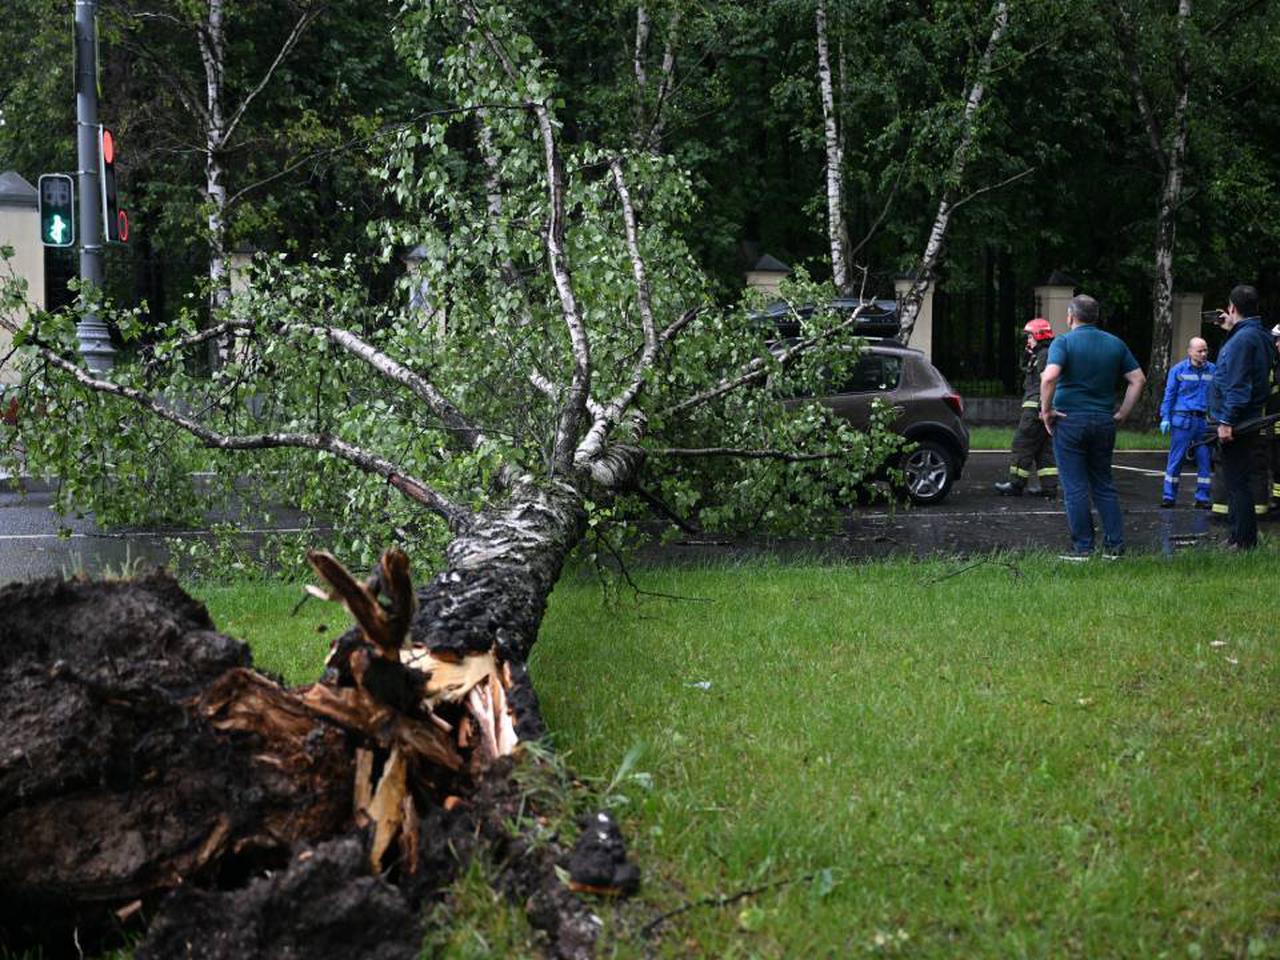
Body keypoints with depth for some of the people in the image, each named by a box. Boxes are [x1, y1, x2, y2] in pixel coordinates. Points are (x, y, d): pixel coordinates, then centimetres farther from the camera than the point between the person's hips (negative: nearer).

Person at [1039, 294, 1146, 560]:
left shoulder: (1064, 342, -8)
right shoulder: (1115, 344, 8)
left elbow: (1049, 377, -24)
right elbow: (1138, 379, 7)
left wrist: (1046, 409, -13)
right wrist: (1122, 412, 10)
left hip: (1069, 420, -5)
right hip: (1104, 422, 5)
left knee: (1075, 487, 1)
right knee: (1104, 485, 14)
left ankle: (1083, 547, 3)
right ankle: (1114, 545, 12)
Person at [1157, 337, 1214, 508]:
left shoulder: (1212, 370, 6)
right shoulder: (1178, 370, 0)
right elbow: (1169, 395, 2)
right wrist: (1165, 418, -4)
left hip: (1204, 421, 3)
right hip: (1182, 419, -2)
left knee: (1205, 459, 4)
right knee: (1176, 458, -1)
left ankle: (1202, 497, 13)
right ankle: (1169, 495, 7)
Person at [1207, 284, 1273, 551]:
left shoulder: (1242, 339, -18)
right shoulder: (1260, 336, 12)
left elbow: (1237, 385, -23)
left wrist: (1226, 422, -22)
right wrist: (1231, 329, 25)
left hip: (1236, 425, -10)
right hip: (1249, 421, 10)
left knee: (1237, 483, -6)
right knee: (1237, 481, 17)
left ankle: (1243, 541, -4)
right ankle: (1238, 536, 24)